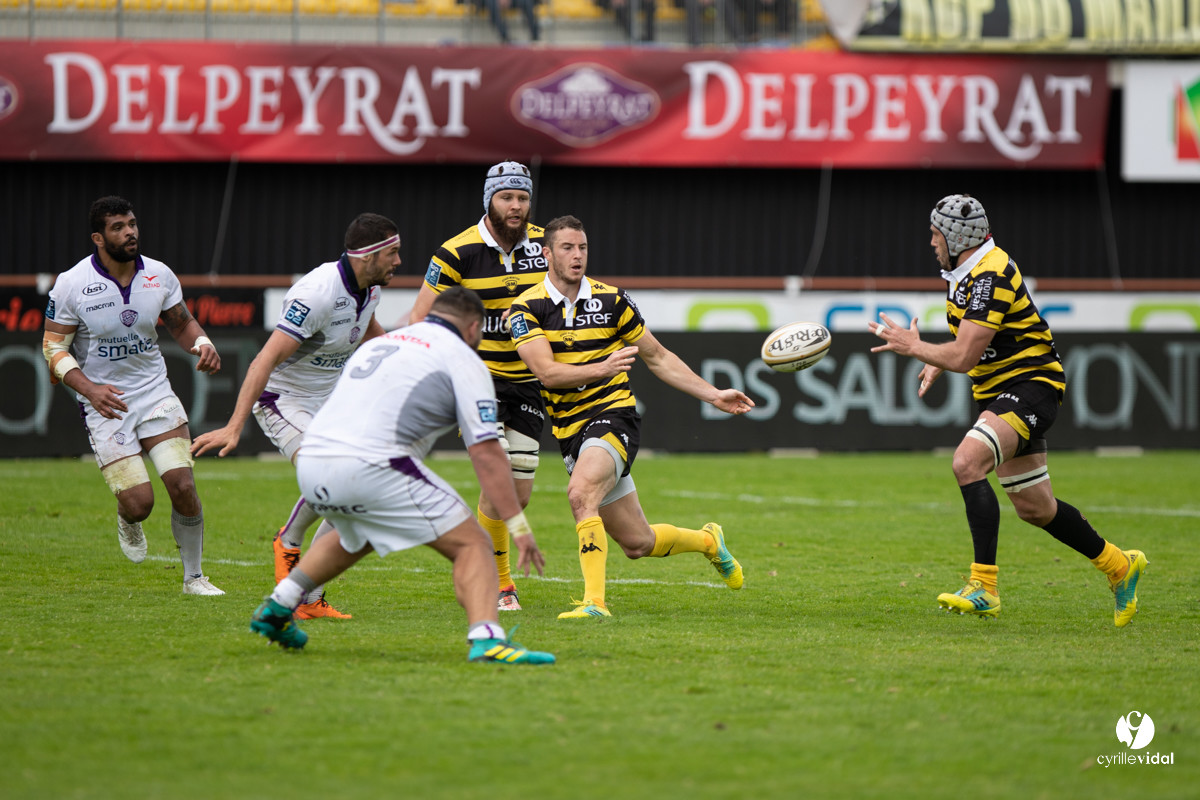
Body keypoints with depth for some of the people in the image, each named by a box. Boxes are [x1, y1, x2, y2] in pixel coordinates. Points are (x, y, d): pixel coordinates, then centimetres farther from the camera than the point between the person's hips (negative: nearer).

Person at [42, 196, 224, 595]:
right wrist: (89, 389, -23)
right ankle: (127, 521, 28)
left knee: (183, 486, -12)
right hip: (105, 402, -3)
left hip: (156, 392, 3)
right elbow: (54, 346, -8)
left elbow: (182, 324, 14)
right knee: (139, 502, -12)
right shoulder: (72, 285, -12)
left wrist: (203, 345, -9)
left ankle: (194, 576, 6)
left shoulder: (160, 275, -1)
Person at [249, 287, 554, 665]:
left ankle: (277, 606, 34)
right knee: (471, 544, -2)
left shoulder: (378, 344, 28)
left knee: (356, 538, 38)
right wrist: (519, 525, -1)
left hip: (310, 466, 7)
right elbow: (486, 452, -2)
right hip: (370, 467, -7)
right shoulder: (461, 358, 7)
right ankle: (486, 639, -24)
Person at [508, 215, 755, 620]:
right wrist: (601, 369, -30)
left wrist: (713, 395, 7)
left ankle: (594, 601, -32)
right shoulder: (528, 308, -3)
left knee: (581, 494, -33)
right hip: (570, 431, 2)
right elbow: (547, 372, -15)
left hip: (613, 416, -2)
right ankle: (707, 541, 38)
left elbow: (658, 358, 11)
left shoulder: (611, 301, 0)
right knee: (637, 543, 8)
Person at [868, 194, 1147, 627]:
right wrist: (938, 362, 16)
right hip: (999, 393, 10)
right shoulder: (967, 273, 11)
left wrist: (912, 346, -11)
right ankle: (1119, 565, 32)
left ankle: (984, 587, -34)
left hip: (1030, 384, -10)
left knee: (967, 462, -30)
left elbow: (964, 356, -24)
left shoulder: (991, 276, -20)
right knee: (1034, 508, 14)